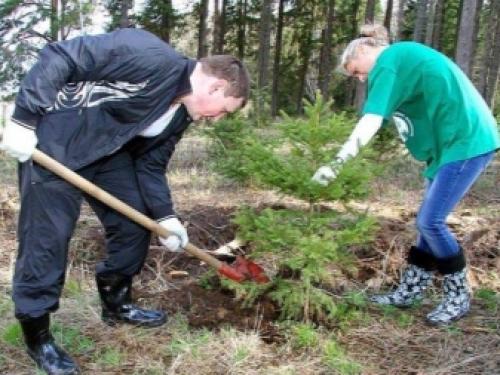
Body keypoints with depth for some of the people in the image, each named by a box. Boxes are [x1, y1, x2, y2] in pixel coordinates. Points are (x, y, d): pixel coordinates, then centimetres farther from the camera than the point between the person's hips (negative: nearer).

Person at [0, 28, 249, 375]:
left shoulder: (180, 115, 2)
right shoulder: (152, 57, -27)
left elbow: (151, 165, 9)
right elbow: (58, 58, -26)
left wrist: (165, 216, 0)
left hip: (106, 151, 9)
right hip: (51, 143, -9)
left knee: (135, 222, 10)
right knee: (47, 236, -4)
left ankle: (117, 304, 30)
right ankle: (37, 335, 13)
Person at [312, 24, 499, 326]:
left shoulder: (388, 61, -11)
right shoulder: (404, 58, 18)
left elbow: (371, 120, -21)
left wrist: (337, 163, -24)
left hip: (467, 141, -10)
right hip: (459, 139, 10)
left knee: (430, 221, -6)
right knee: (430, 220, 12)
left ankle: (459, 296, 11)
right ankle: (410, 291, 20)